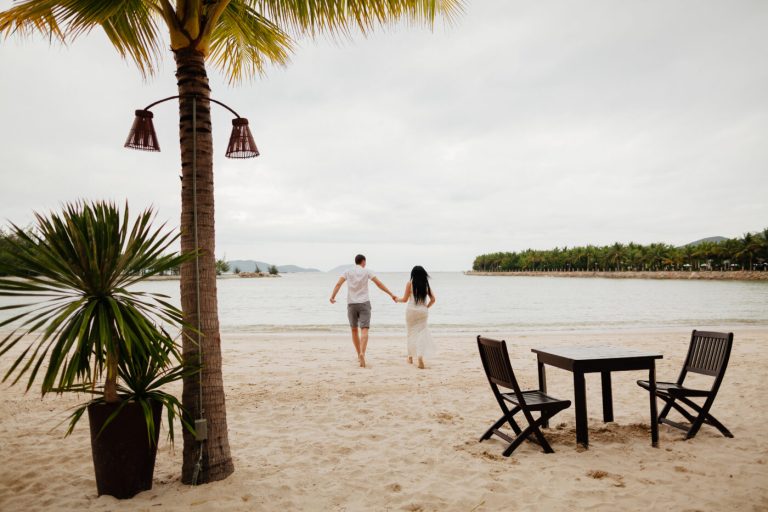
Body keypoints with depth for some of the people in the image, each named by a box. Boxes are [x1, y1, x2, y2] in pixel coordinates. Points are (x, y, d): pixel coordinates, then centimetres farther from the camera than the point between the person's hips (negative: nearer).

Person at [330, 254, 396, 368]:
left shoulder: (348, 272, 7)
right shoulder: (366, 271, 3)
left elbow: (338, 284, -7)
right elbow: (379, 284, -3)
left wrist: (332, 297, -11)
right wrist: (391, 294, 0)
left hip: (351, 304, 2)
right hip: (364, 303, -2)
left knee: (354, 330, 18)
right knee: (364, 331, -8)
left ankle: (359, 355, 25)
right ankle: (362, 353, -30)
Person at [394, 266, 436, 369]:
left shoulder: (410, 283, -5)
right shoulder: (426, 284, 3)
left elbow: (405, 299, -3)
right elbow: (433, 299, 1)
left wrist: (397, 299, 16)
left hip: (411, 311, -1)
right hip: (423, 312, 1)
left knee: (411, 333, 14)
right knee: (421, 333, 3)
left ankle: (411, 357, 26)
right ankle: (420, 357, -15)